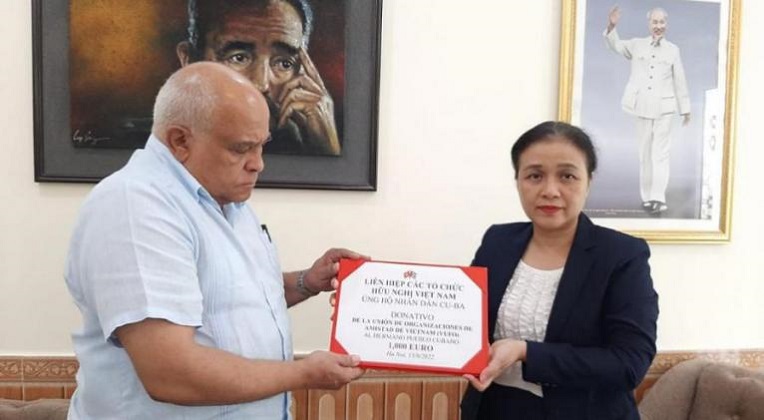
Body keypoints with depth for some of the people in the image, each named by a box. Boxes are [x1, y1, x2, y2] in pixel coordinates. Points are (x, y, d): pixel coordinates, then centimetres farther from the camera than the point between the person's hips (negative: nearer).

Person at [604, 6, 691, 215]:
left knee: (660, 154, -5)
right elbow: (615, 45, 0)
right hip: (643, 108, 1)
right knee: (645, 154, 7)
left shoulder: (673, 50, 4)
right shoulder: (637, 45, 6)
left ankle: (658, 198, -8)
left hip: (664, 108, -1)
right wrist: (611, 26, -20)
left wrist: (685, 109, 10)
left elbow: (680, 81, 7)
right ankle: (647, 197, 13)